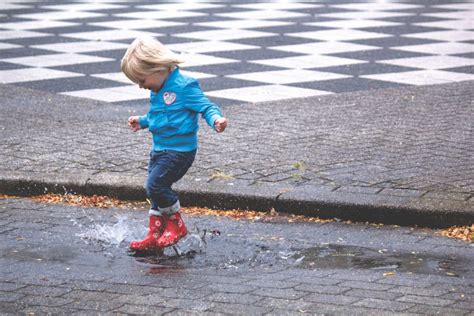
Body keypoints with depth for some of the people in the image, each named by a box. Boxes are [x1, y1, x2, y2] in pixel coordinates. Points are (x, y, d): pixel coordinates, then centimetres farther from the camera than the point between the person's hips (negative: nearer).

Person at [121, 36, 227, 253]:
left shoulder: (184, 87, -17)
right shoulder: (157, 91, 12)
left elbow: (206, 106, -17)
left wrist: (216, 120, -36)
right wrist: (142, 121, 35)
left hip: (179, 150, -9)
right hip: (159, 148, 9)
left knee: (155, 185, -17)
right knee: (156, 191, 11)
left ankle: (177, 225, -1)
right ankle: (155, 236, 20)